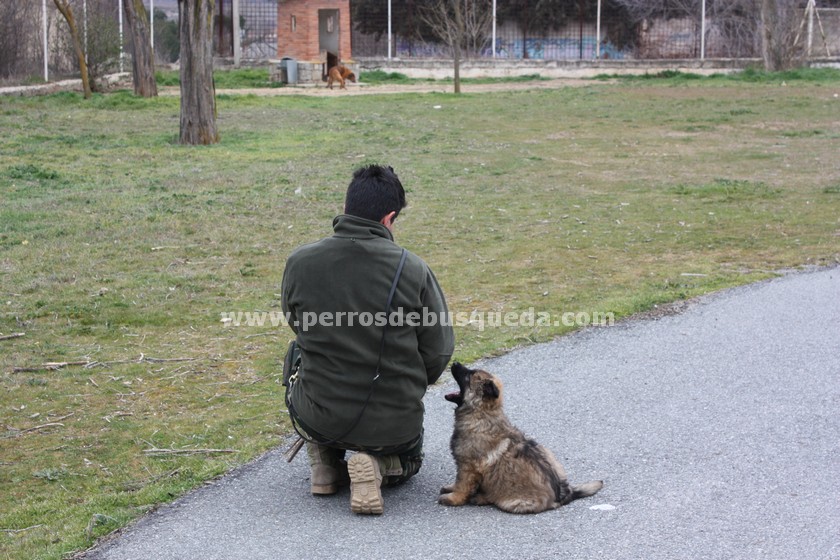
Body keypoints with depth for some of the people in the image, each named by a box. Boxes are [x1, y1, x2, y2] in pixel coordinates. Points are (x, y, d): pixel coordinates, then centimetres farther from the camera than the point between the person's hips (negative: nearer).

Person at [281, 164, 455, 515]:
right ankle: (376, 464, -1)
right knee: (406, 463, 34)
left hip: (320, 418, 2)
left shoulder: (299, 262, -11)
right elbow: (438, 351, -7)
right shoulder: (412, 269, -15)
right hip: (395, 425, -1)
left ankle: (324, 465, 18)